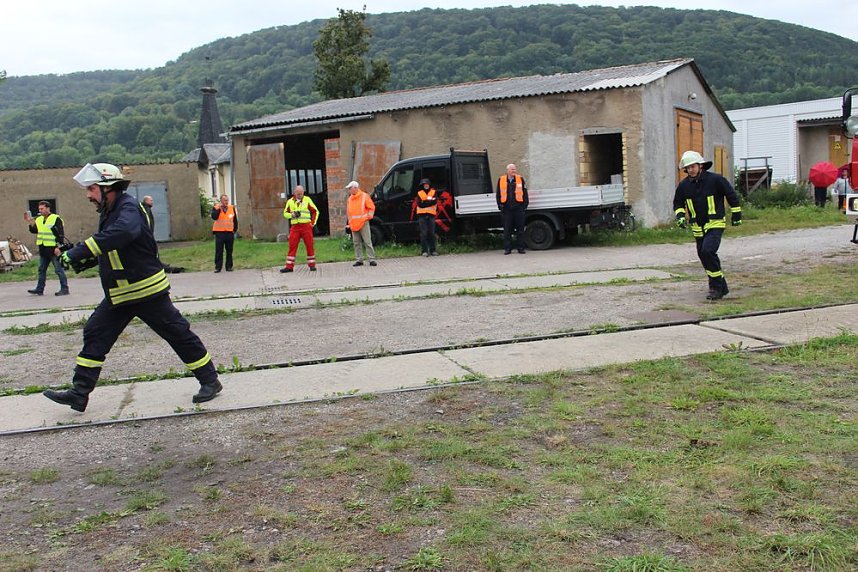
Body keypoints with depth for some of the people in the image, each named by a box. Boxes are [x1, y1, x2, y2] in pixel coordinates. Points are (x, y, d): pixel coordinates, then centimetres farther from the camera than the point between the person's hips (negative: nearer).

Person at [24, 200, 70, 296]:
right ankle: (39, 289, 19)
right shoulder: (39, 219, 14)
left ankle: (64, 289, -1)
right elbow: (34, 230, 15)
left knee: (59, 269, -4)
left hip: (53, 249, -8)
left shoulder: (56, 219, -9)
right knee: (41, 270, 12)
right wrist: (30, 222, 2)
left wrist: (58, 247, -18)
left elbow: (61, 234, -12)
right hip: (43, 249, 8)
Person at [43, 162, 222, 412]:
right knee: (95, 334, 7)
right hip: (118, 296, 10)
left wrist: (79, 252, -38)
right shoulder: (109, 213, 13)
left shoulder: (129, 207, -17)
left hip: (147, 292, -9)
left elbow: (121, 233, -39)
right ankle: (79, 394, 13)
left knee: (178, 333, -2)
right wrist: (86, 261, 6)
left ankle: (210, 380, 9)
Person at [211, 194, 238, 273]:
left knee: (229, 251, 6)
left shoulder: (232, 208, 8)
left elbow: (235, 220, 13)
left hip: (230, 232, 2)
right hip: (219, 232, -2)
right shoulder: (216, 208, 1)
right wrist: (219, 208, -20)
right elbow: (214, 217, -17)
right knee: (219, 251, -2)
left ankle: (229, 267, 12)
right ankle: (217, 267, 3)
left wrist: (235, 230, 8)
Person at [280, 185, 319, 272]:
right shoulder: (290, 202, 9)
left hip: (306, 226, -1)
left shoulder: (307, 200, 5)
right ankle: (289, 266, 1)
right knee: (292, 246, -1)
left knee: (309, 245, 0)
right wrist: (292, 214, -9)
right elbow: (285, 213, 12)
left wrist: (313, 222, 0)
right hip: (295, 227, 2)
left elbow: (315, 211, 9)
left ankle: (312, 265, 9)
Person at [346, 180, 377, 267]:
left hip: (363, 223, -6)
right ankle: (359, 260, 12)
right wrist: (350, 220, 15)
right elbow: (348, 210, 23)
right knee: (356, 243, 7)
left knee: (367, 242, -6)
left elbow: (372, 207, -1)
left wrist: (369, 216, -8)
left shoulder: (364, 196, -2)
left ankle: (372, 259, -4)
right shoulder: (350, 198, 15)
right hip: (354, 224, 6)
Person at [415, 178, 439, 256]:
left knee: (432, 233, 1)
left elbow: (435, 202, -5)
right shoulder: (419, 193, 11)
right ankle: (424, 251, -6)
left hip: (431, 214, 1)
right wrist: (429, 201, -7)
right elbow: (419, 204, -4)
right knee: (424, 233, -6)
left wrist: (424, 202, -8)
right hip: (422, 215, -1)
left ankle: (432, 250, 6)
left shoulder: (434, 192, 12)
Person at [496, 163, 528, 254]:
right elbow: (498, 194, 11)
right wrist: (500, 205, 4)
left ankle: (521, 248, 8)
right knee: (507, 230, 3)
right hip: (506, 209, 0)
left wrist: (525, 206, 0)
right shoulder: (501, 180, 7)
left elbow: (525, 193, 6)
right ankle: (507, 248, 9)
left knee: (520, 229, 2)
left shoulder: (520, 179, 6)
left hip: (519, 208, 0)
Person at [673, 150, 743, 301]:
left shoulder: (715, 179, -10)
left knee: (708, 251, -24)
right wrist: (680, 215, -4)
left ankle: (716, 286, -13)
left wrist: (736, 214, 4)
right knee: (704, 256, 9)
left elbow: (731, 195, 0)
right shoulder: (683, 185, 1)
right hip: (698, 227, 6)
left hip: (715, 224, -6)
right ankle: (721, 287, 25)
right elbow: (678, 203, 15)